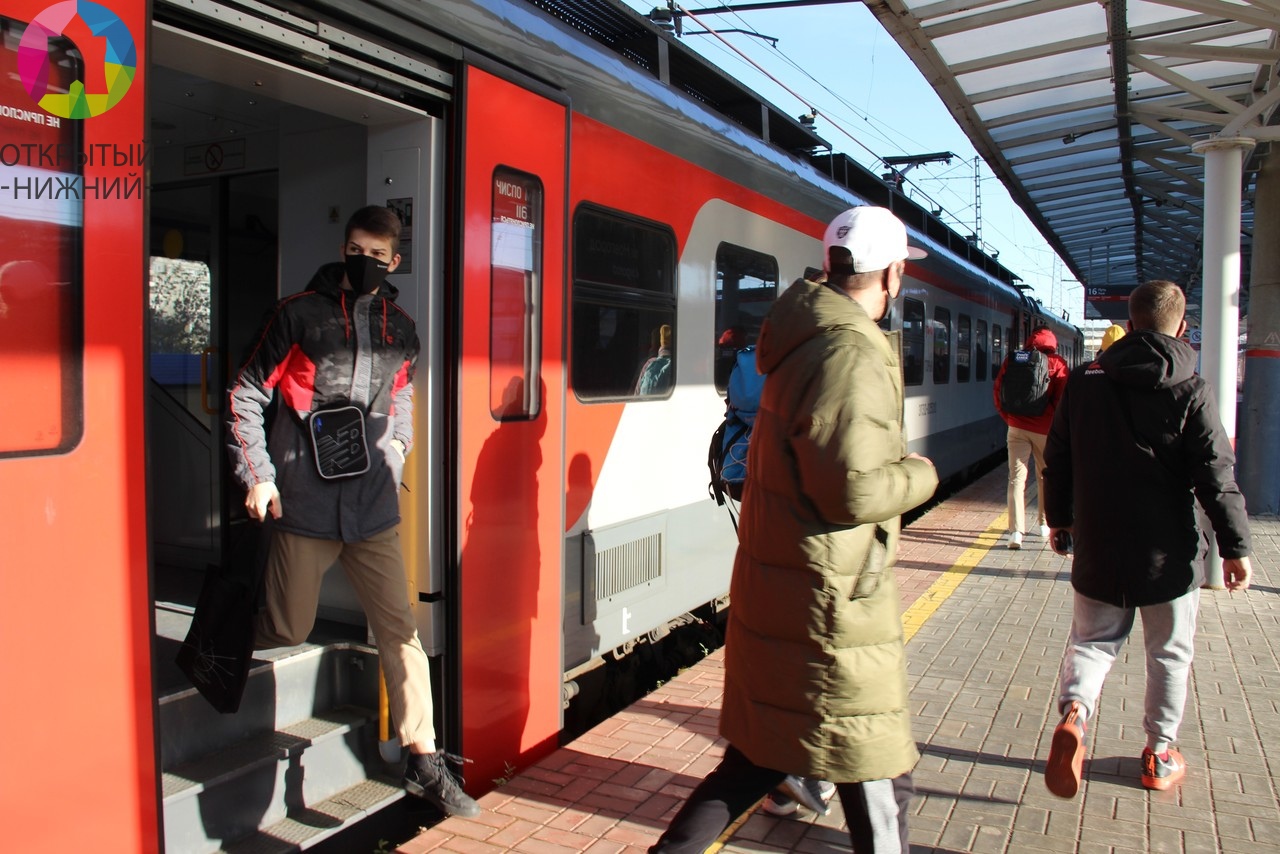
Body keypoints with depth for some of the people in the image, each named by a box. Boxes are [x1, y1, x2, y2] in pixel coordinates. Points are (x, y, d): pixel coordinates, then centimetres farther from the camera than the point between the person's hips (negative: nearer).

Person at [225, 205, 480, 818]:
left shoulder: (399, 329, 10)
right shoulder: (299, 314, -2)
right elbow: (246, 396, 0)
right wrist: (257, 476, -6)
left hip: (373, 505, 3)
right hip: (305, 504, -3)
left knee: (399, 630, 1)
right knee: (289, 630, 5)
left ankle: (424, 763, 9)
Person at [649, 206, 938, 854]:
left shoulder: (804, 341, 10)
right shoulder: (853, 357, -20)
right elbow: (853, 491, -24)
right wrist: (921, 474, -6)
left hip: (776, 586, 10)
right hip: (830, 604, -9)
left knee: (757, 758, 21)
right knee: (879, 780, 8)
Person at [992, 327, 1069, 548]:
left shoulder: (1013, 360, 4)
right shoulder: (1057, 363, -2)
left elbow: (998, 388, 2)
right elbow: (1062, 397, -7)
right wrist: (1057, 421, 7)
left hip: (1017, 427, 1)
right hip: (1045, 428, 0)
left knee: (1017, 477, -2)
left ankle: (1016, 531, -12)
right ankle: (1044, 524, 30)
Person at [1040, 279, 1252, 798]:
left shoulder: (1084, 381, -1)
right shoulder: (1191, 392, -10)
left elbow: (1058, 459, 5)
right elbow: (1216, 477, -11)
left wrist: (1059, 519, 18)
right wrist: (1235, 546, -3)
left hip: (1098, 548, 2)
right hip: (1168, 552, -2)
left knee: (1093, 639, 14)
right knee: (1169, 654, 15)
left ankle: (1074, 710, -13)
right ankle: (1160, 755, 26)